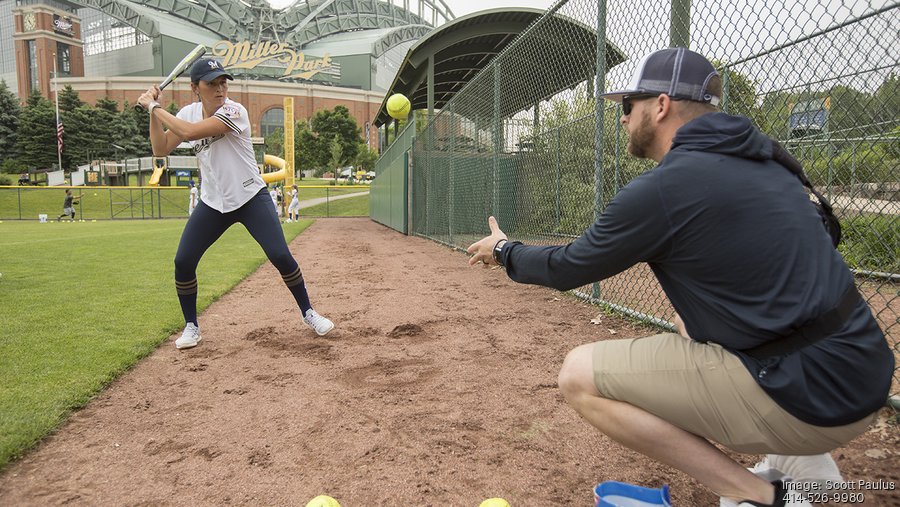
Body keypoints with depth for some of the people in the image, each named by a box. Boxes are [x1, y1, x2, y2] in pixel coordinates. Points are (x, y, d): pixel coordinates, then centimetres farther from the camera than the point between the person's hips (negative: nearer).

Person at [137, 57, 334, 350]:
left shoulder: (233, 111, -18)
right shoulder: (187, 112, 2)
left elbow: (189, 132, -29)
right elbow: (160, 150, 3)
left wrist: (154, 107, -16)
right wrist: (153, 112, -5)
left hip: (251, 198, -5)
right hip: (212, 203, 5)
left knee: (281, 256, -13)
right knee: (182, 262, -2)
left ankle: (308, 314, 7)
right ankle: (191, 325, 18)